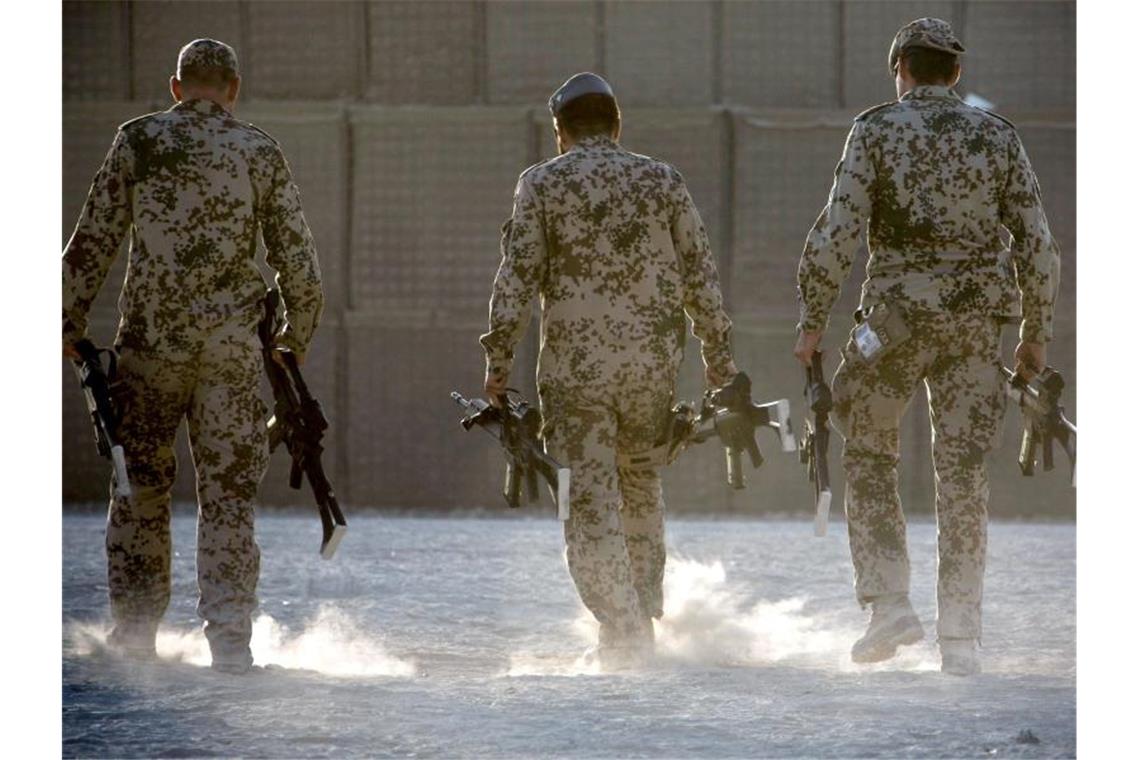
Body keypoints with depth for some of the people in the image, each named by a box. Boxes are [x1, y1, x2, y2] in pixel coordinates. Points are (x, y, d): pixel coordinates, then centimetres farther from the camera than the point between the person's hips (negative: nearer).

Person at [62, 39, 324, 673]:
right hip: (232, 342, 0)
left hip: (150, 338, 0)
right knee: (229, 491, 3)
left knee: (141, 485, 12)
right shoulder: (260, 151, 3)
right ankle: (230, 638, -5)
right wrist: (297, 337, 19)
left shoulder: (138, 141, 2)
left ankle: (135, 628, 14)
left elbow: (93, 241, 1)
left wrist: (72, 323, 11)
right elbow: (298, 258, 5)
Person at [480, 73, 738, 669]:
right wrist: (719, 359, 14)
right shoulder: (663, 181, 8)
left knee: (590, 498, -1)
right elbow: (700, 276, 8)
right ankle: (644, 616, 19)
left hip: (575, 364, -3)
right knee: (641, 489, 19)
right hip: (652, 362, 3)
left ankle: (624, 631, -10)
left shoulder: (542, 183, 1)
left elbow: (517, 276, -5)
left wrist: (499, 358, -2)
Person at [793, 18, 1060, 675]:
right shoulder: (998, 136, 6)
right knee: (964, 473, 5)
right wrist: (1037, 335, 13)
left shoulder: (876, 130, -2)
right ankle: (961, 638, 2)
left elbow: (837, 234, -9)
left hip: (898, 313, -2)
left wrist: (813, 322, -1)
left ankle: (890, 603, 2)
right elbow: (1038, 244, 5)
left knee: (870, 455, 15)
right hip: (978, 318, 2)